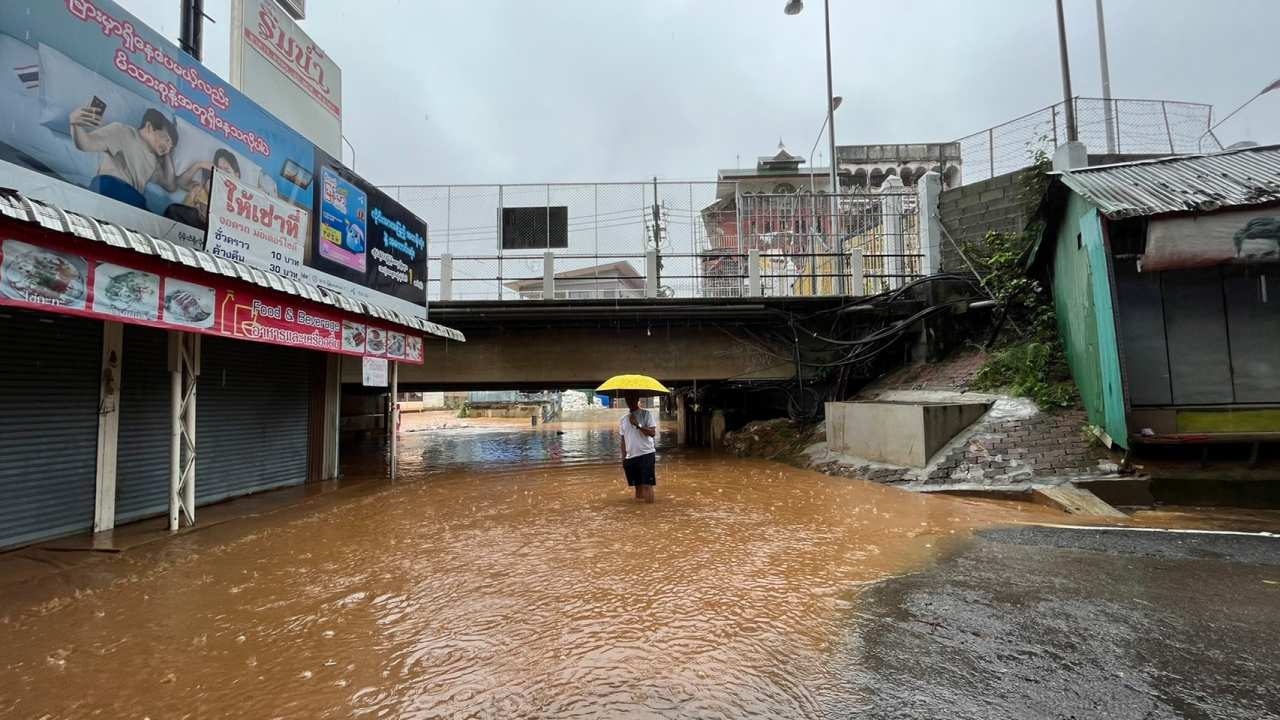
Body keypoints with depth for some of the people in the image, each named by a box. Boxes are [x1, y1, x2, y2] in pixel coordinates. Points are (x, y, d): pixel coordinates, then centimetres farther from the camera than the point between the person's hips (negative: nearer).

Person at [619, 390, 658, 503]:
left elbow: (653, 433, -12)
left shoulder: (646, 414, -2)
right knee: (637, 486, 11)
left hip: (646, 455, -5)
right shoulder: (623, 419, 13)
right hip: (630, 457, 5)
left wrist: (638, 425, -21)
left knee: (647, 485, -9)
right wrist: (623, 458, 12)